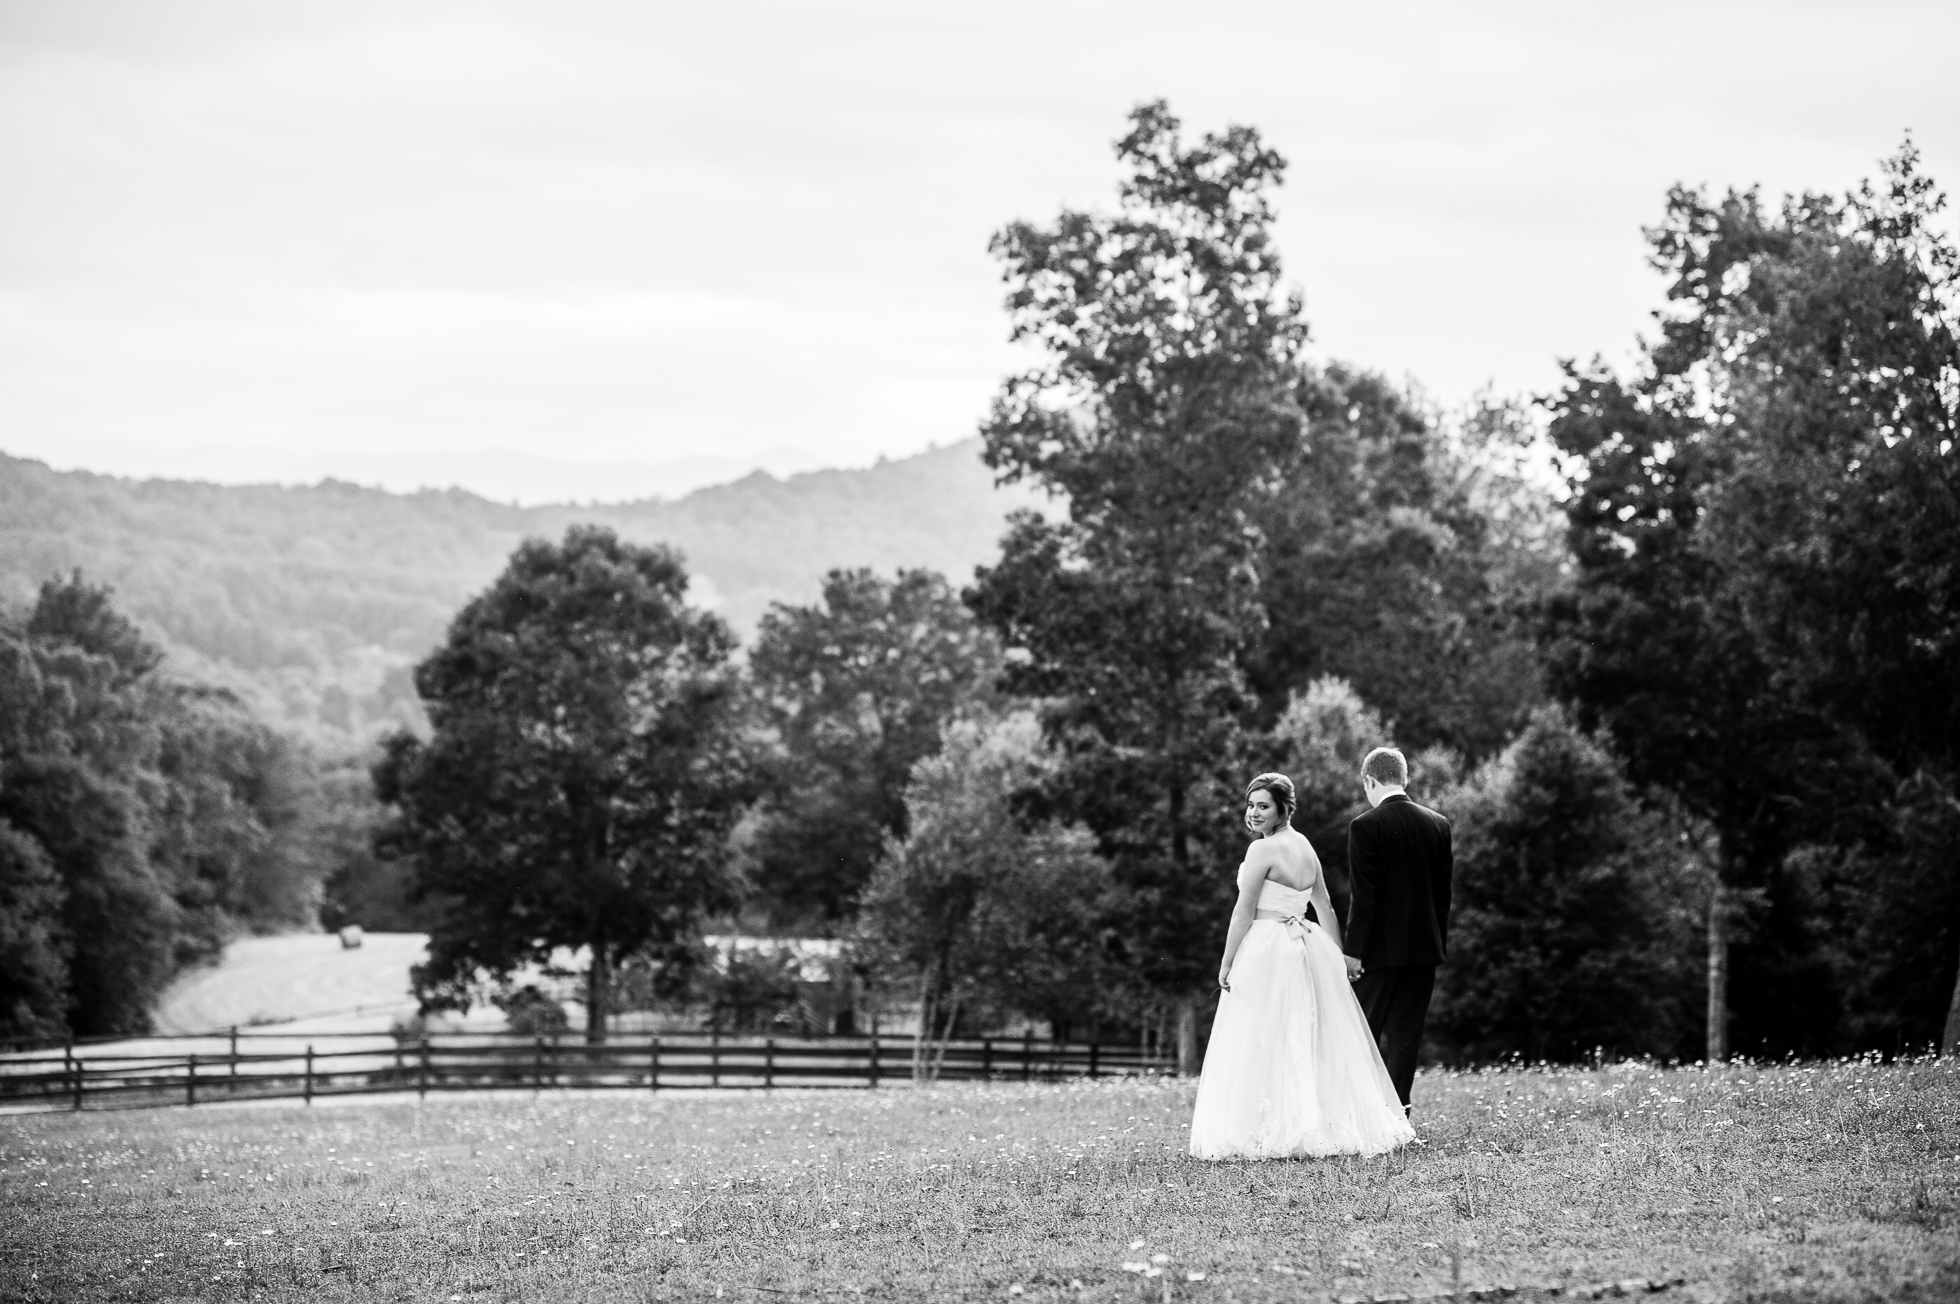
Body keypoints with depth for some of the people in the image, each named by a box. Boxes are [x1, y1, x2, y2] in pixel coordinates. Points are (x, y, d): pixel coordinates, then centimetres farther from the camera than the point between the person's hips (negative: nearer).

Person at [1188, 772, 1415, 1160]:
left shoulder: (1263, 850, -12)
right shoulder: (1304, 847, 13)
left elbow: (1244, 913, -12)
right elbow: (1325, 908, 17)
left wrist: (1226, 964, -8)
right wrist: (1339, 956, 22)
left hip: (1267, 953, -8)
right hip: (1309, 949, 8)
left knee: (1263, 1048, -4)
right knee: (1317, 1046, 11)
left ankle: (1275, 1133, -6)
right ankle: (1332, 1124, 14)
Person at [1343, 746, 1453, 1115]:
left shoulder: (1365, 826, -11)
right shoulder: (1438, 824, 6)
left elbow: (1364, 895, -14)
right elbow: (1444, 891, 9)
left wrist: (1354, 950, -10)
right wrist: (1438, 943, 15)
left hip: (1380, 949, -4)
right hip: (1424, 946, 5)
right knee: (1405, 1035, 7)